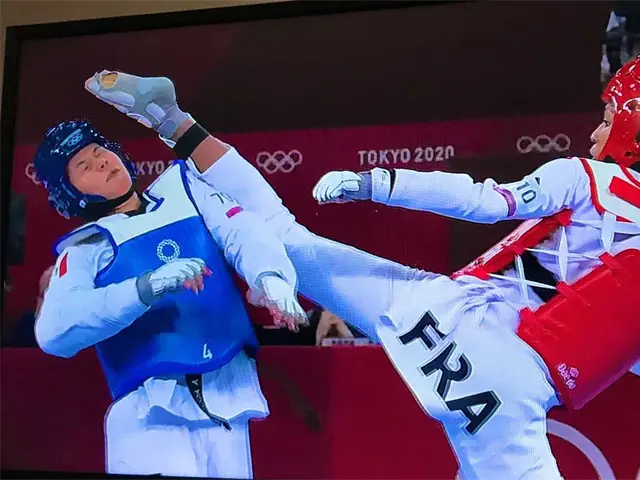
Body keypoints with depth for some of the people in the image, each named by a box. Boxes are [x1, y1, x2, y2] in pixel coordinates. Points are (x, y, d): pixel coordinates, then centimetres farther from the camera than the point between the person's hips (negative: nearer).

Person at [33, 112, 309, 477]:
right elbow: (53, 331, -10)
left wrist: (270, 277, -24)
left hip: (227, 398, 2)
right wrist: (148, 286, -22)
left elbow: (245, 234, -2)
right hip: (149, 411, -2)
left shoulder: (183, 190, 14)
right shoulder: (85, 249, 8)